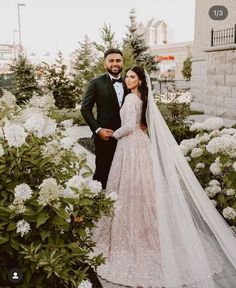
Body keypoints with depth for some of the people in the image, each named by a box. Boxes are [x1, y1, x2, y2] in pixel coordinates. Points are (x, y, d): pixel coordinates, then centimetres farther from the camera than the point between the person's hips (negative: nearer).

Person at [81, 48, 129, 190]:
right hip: (105, 136, -4)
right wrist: (98, 129, -14)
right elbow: (85, 109, -5)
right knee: (102, 172, 6)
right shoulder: (96, 83, -4)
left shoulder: (126, 84, 10)